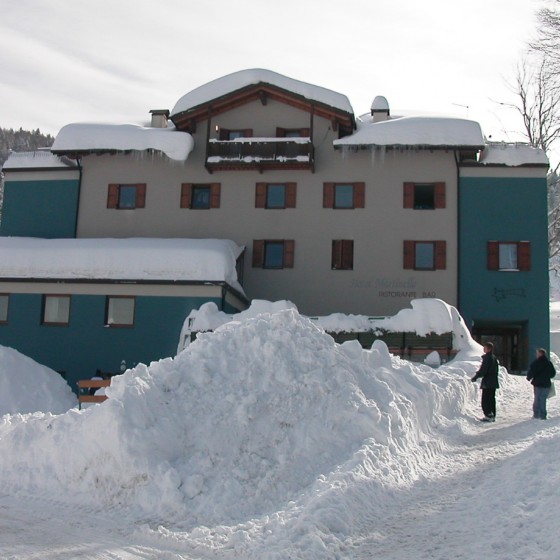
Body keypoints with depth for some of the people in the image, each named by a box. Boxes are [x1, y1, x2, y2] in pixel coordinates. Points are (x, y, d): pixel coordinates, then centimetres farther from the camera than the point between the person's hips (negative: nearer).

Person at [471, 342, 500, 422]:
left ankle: (489, 415, -10)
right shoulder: (494, 358, 13)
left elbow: (483, 370, -19)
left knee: (485, 400, -6)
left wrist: (475, 377, -9)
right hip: (494, 383, 9)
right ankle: (492, 416, 16)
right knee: (492, 399, 13)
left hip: (487, 383, -9)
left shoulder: (487, 358, -16)